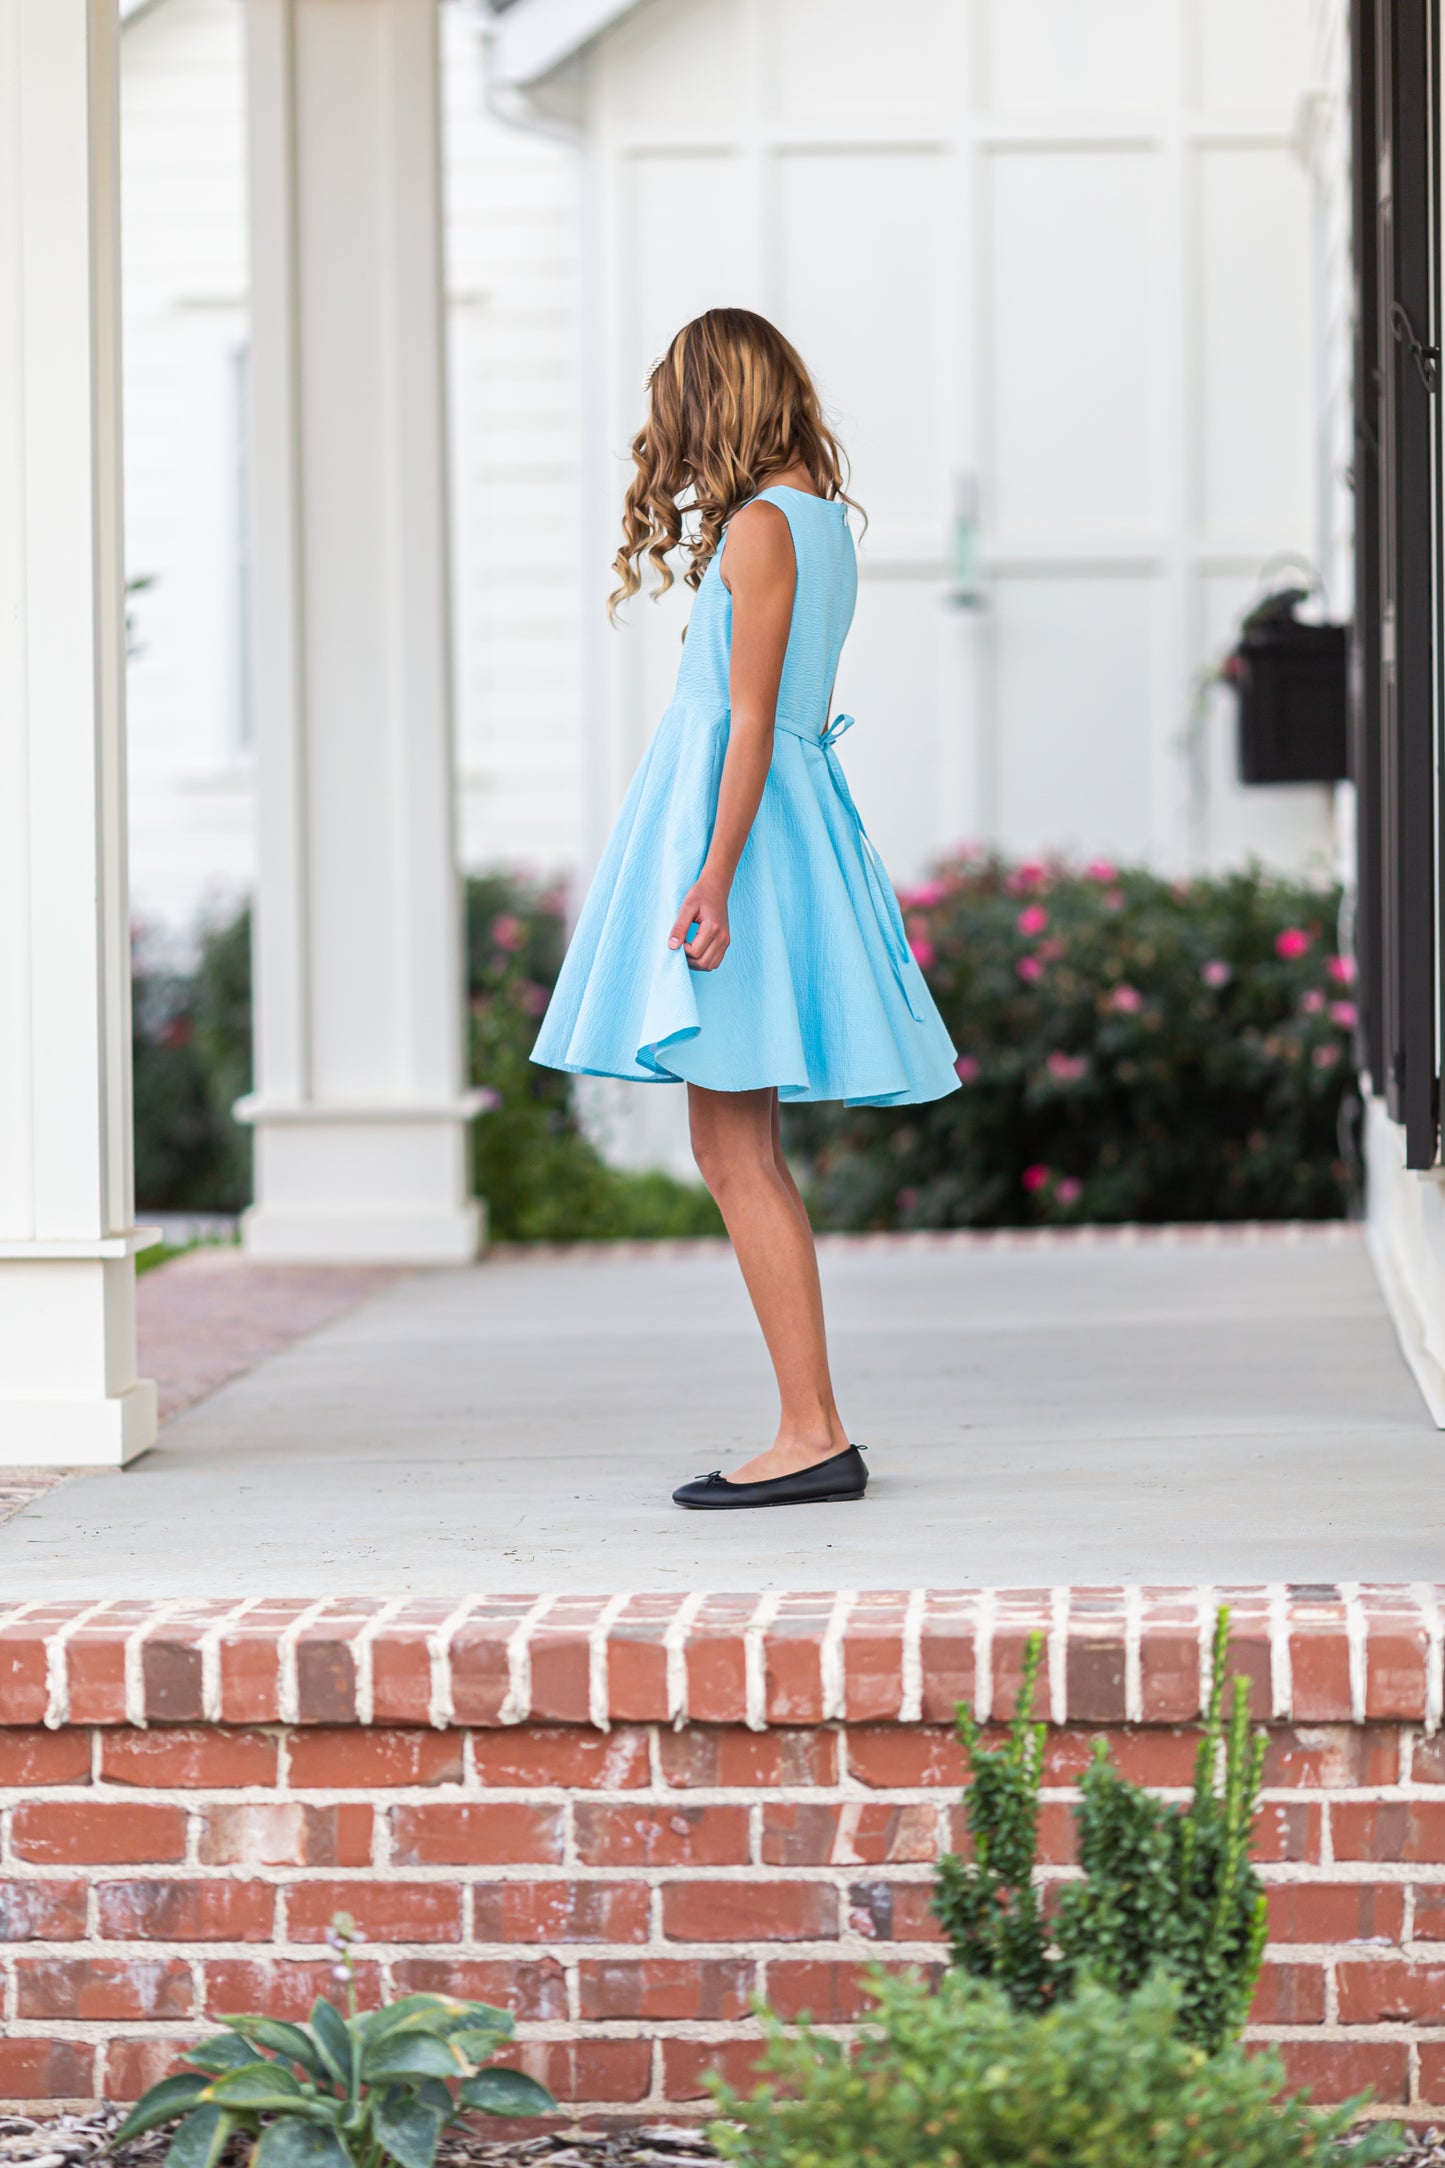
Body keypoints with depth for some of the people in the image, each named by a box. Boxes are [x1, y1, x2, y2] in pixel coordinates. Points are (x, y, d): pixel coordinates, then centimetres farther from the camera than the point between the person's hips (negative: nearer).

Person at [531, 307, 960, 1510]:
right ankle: (810, 1431, 11)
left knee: (734, 1155, -8)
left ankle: (815, 1433, -8)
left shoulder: (759, 526, -12)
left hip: (739, 826, -9)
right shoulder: (821, 516, 14)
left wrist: (712, 878, -20)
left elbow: (752, 720, -17)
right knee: (744, 1155, 11)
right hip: (791, 823, 9)